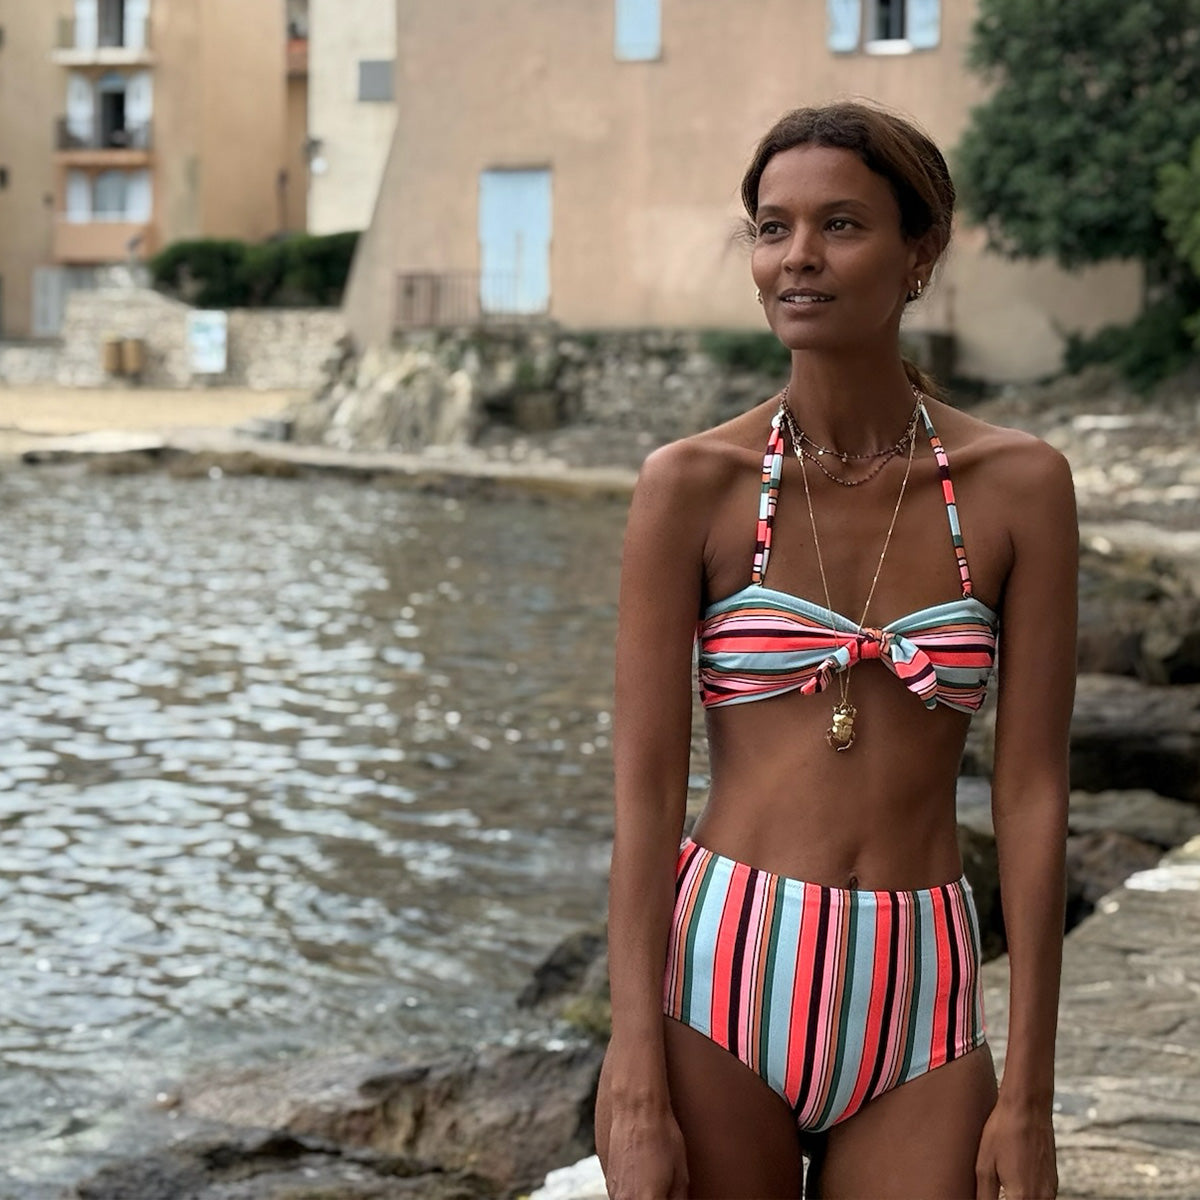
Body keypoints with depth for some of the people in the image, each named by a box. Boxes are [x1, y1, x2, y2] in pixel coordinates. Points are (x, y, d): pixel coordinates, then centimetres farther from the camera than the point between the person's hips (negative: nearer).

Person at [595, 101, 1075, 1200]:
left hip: (916, 1015, 1)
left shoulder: (1018, 484, 0)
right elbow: (645, 790, -4)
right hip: (716, 986, -1)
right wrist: (637, 1092, -9)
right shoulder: (693, 484, -3)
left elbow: (1032, 794, -1)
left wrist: (1029, 1100, -3)